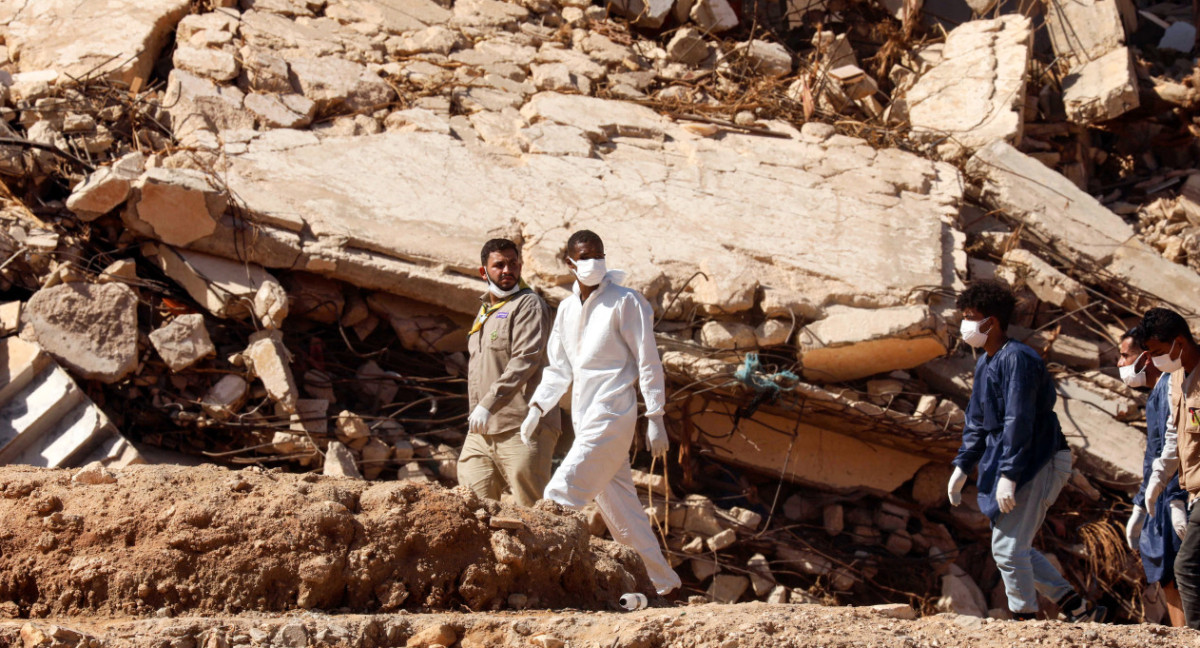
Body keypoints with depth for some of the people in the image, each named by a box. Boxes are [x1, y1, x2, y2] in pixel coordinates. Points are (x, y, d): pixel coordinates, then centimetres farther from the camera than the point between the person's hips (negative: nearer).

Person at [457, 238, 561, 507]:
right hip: (482, 430, 8)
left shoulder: (528, 304, -5)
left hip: (521, 430, -8)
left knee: (533, 507, -7)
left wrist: (488, 404, -22)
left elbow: (526, 359, -17)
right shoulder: (485, 309, 23)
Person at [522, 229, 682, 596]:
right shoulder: (567, 309, 14)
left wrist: (655, 418, -9)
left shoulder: (625, 302, -6)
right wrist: (537, 407, 8)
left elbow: (648, 362, -6)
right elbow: (559, 368, 21)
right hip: (584, 419, 8)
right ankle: (662, 582, 18)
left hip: (611, 417, -8)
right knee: (619, 507, 10)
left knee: (561, 496, -18)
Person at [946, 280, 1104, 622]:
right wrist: (962, 466, 16)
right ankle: (1078, 608, 17)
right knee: (1013, 548, 12)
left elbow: (1019, 421, -23)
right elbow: (977, 422, 22)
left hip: (1036, 464, -10)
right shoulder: (985, 363, 14)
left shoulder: (1017, 359, -17)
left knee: (1009, 548, -9)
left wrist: (1008, 475, -27)